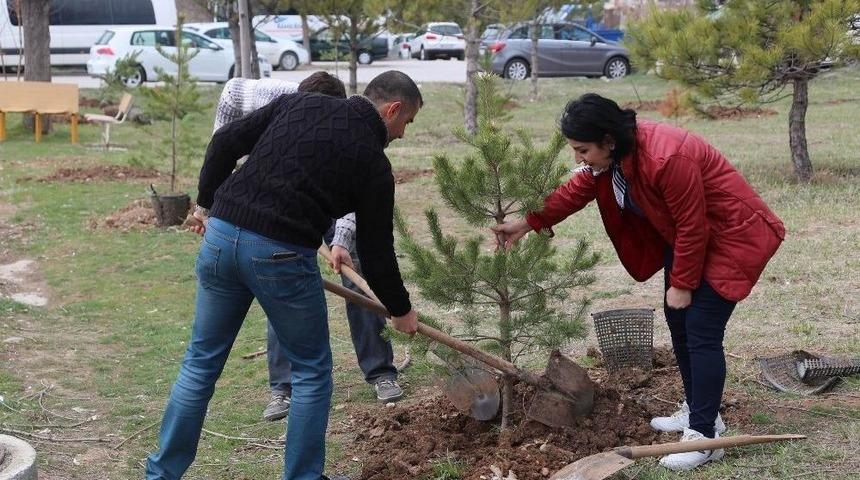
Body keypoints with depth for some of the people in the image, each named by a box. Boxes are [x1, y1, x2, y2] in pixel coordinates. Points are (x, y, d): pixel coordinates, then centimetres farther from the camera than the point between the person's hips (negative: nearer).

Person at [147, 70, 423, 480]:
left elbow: (225, 143, 11)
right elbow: (375, 249, 8)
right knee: (312, 371, 14)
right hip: (281, 256, -5)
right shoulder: (372, 162, 3)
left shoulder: (297, 103, 14)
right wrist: (400, 310, 22)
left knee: (201, 362, 17)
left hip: (220, 234, 5)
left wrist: (208, 203, 23)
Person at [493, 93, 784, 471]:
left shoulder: (665, 159, -35)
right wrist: (529, 223, -4)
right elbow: (576, 190, 5)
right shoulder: (610, 155, -8)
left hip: (730, 234, -10)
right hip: (686, 234, 10)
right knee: (678, 321, 14)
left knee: (701, 332, -12)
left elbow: (692, 226, -27)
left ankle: (705, 435, -7)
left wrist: (681, 284, -16)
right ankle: (697, 410, 28)